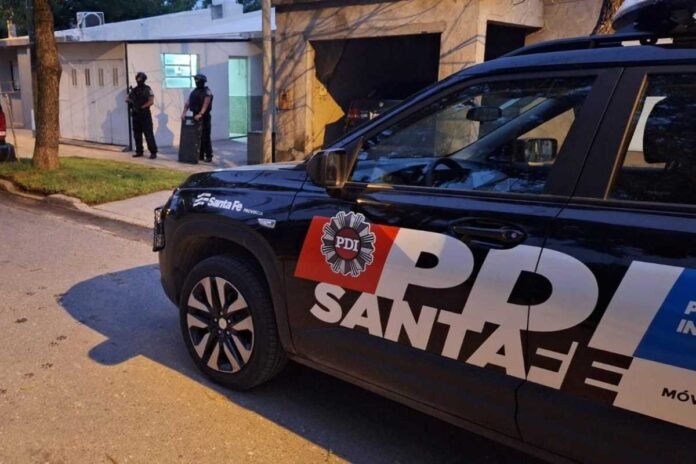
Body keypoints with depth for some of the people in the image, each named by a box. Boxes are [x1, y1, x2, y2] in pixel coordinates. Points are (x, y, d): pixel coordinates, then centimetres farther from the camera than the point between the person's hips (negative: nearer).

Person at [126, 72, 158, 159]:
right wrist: (130, 101, -5)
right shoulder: (134, 90, 13)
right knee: (137, 134, 9)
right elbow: (127, 99, 18)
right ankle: (139, 151, 17)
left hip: (145, 114, -6)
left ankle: (153, 152, -6)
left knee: (148, 134, -8)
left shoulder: (147, 89, -4)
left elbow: (151, 101, -12)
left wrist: (141, 107, -17)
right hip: (135, 115, 6)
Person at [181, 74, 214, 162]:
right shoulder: (194, 92, 13)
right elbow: (188, 103, 8)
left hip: (204, 117, -7)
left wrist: (200, 114, -37)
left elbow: (205, 104, -24)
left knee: (205, 137, -7)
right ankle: (200, 155, 14)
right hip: (195, 116, 7)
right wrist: (184, 113, -7)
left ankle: (209, 156, -2)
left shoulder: (207, 92, -9)